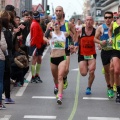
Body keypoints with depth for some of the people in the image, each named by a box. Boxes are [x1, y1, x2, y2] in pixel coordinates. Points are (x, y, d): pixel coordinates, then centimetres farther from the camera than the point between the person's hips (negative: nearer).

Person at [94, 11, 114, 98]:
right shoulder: (101, 28, 1)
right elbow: (95, 38, 4)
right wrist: (100, 42, -15)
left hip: (114, 50, -2)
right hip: (105, 51, 2)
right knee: (106, 70, 13)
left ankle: (111, 88, -11)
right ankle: (109, 87, 32)